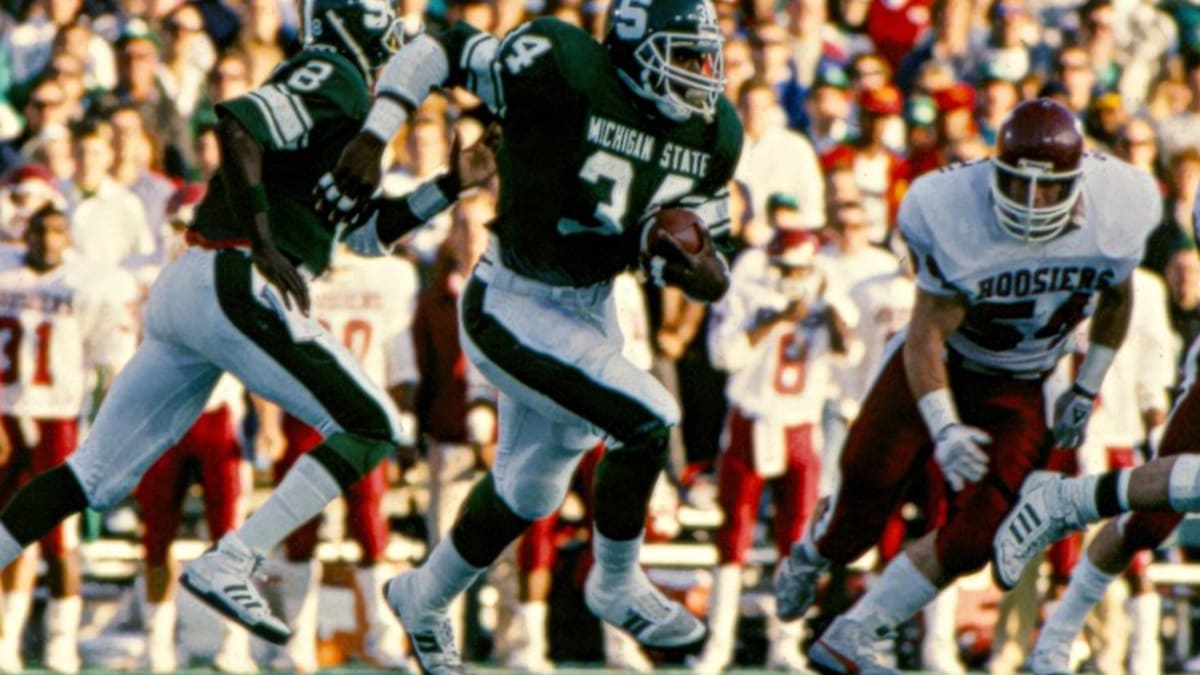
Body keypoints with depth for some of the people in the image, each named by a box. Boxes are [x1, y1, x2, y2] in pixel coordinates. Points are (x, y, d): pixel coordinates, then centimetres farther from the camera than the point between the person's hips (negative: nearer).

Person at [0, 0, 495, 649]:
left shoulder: (323, 85, 26)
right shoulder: (335, 79, -3)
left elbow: (366, 233, 31)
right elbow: (238, 125, -21)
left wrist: (449, 186, 24)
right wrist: (265, 247, -23)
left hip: (179, 291, 10)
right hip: (232, 286, -10)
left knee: (95, 475, 12)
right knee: (369, 428, -4)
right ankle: (227, 565, -14)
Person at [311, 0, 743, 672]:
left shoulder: (713, 136, -3)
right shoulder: (562, 69, -23)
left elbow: (705, 270, 4)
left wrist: (706, 274, -20)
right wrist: (374, 139, -26)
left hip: (590, 312, 8)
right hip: (512, 309, -8)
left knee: (527, 492, 20)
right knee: (648, 420, -21)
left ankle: (425, 599, 45)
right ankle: (617, 586, 2)